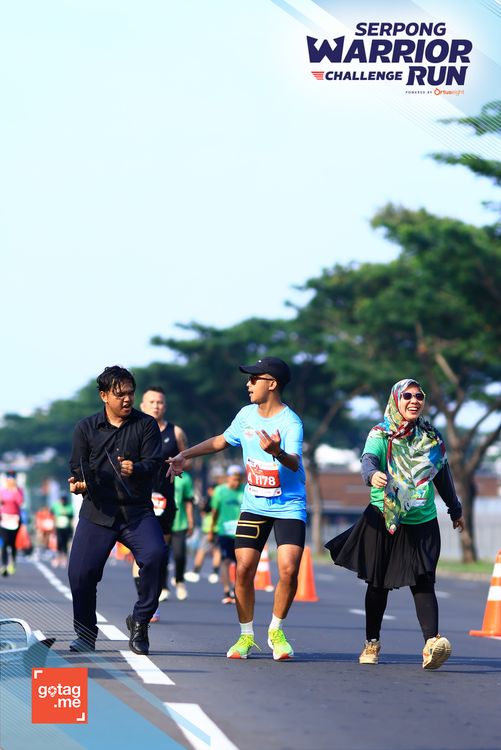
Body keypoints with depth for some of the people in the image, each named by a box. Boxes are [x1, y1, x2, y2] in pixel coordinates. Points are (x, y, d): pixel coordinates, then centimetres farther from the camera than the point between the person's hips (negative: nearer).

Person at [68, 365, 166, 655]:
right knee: (80, 571, -9)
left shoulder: (146, 425, 6)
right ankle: (86, 633, 14)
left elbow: (153, 462, -4)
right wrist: (79, 482, -12)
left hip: (137, 511, -1)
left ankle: (140, 621, -5)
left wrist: (136, 469, -26)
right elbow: (78, 466, 11)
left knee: (156, 555, -25)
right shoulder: (86, 428, 10)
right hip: (97, 512, 1)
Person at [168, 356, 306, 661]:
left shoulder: (290, 422, -19)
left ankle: (276, 631, 7)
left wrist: (277, 452, -57)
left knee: (288, 570, -17)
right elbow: (222, 440, 22)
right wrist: (186, 454, 19)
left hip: (289, 507, -5)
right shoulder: (247, 415, 2)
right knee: (244, 569, -5)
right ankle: (246, 636, 12)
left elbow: (295, 463, -35)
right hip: (254, 506, 5)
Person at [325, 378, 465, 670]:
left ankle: (432, 644, -28)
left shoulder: (433, 437, 8)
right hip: (383, 519, -1)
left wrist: (455, 510, 32)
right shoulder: (380, 435, -4)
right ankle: (372, 643, 23)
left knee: (423, 582, -13)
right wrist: (373, 475, -48)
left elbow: (443, 476, 21)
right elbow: (369, 460, -24)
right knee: (378, 583, 8)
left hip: (422, 523, 1)